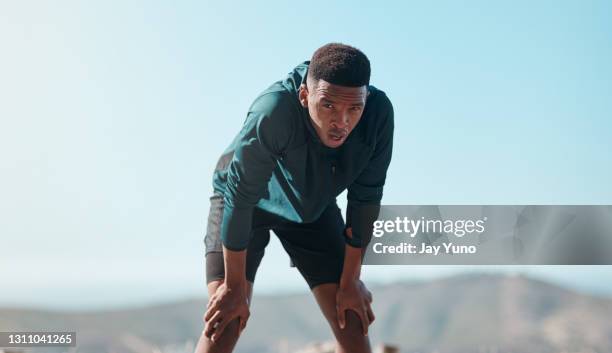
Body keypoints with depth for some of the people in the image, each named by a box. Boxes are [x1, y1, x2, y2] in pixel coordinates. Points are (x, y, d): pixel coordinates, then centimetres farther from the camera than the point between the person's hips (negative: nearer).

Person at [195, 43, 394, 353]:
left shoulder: (379, 113, -29)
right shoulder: (273, 111, -40)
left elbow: (365, 199, -16)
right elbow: (239, 198, -31)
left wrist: (351, 281, -9)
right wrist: (234, 287, -23)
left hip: (314, 207, 4)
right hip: (249, 202, -3)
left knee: (353, 324, -4)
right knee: (224, 321, -19)